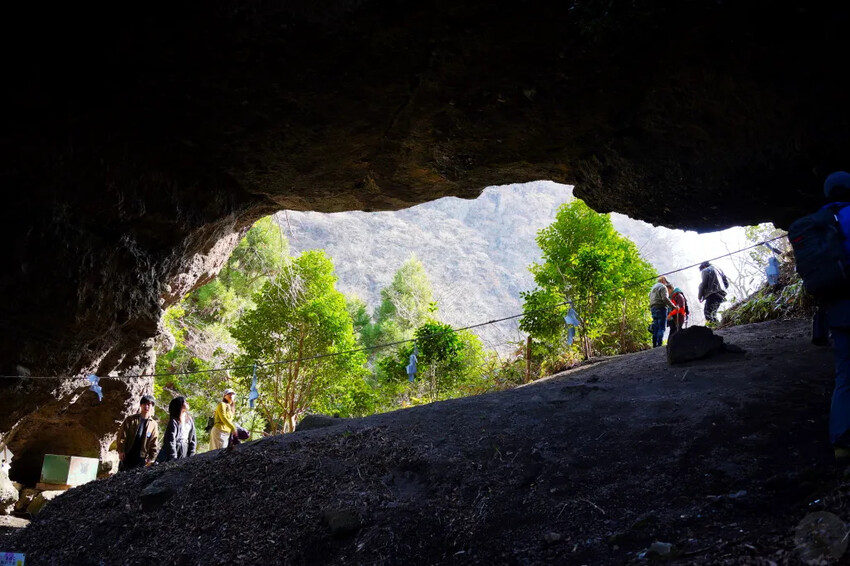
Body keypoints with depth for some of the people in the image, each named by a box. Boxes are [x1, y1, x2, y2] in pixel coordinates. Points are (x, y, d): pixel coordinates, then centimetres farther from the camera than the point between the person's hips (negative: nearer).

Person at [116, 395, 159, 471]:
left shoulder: (153, 424, 5)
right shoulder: (130, 419, 3)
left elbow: (154, 443, 4)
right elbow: (122, 435, -1)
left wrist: (151, 457, -3)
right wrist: (121, 450, -9)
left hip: (141, 459, 1)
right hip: (127, 456, 0)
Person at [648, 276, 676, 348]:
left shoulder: (653, 288, 26)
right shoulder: (662, 287, -3)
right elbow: (665, 298, -16)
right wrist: (674, 306, -15)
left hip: (653, 308, 8)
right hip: (661, 308, -8)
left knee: (656, 329, 6)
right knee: (662, 328, -11)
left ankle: (655, 346, 0)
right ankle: (659, 346, -21)